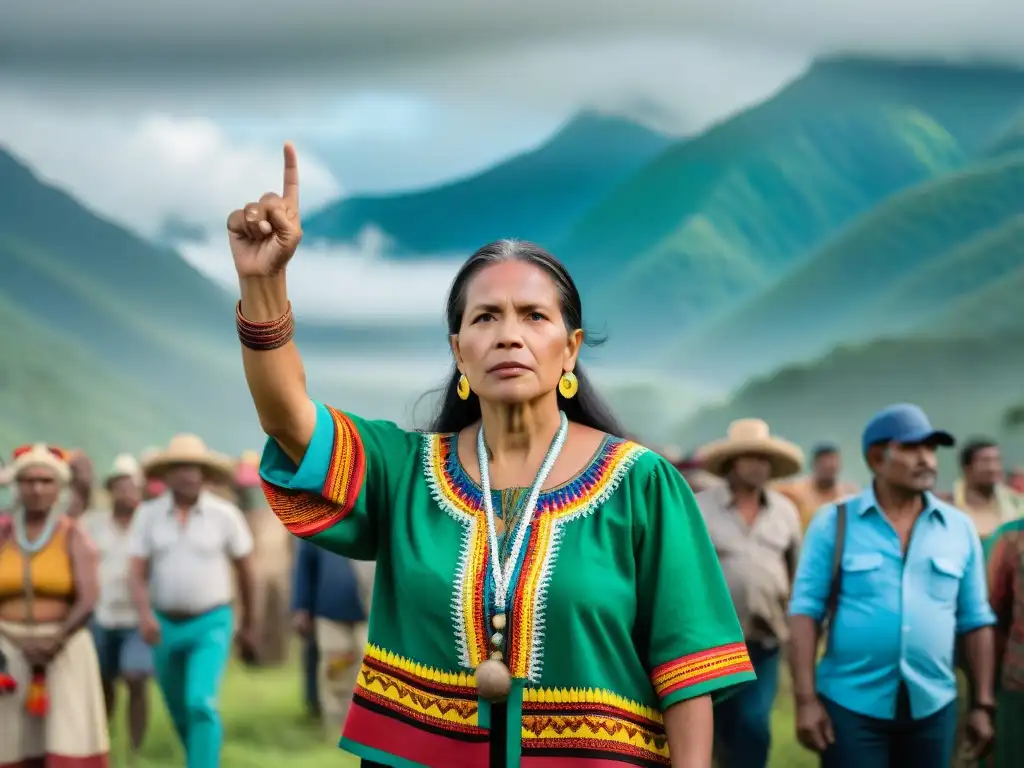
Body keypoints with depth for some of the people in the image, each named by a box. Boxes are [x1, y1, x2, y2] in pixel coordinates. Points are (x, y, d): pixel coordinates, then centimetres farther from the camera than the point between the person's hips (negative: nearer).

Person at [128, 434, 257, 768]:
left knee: (201, 704, -20)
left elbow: (244, 569, 4)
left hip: (211, 625, -3)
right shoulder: (148, 515, -5)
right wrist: (144, 614, -27)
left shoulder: (225, 514, -9)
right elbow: (137, 574, -8)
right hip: (166, 626, 3)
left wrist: (247, 624, 12)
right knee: (179, 711, 17)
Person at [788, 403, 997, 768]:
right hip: (851, 704, -3)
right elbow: (806, 611, -4)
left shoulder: (960, 528, 4)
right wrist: (806, 698, -10)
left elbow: (976, 621, 8)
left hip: (932, 706, 3)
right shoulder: (834, 523, -3)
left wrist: (983, 704, 5)